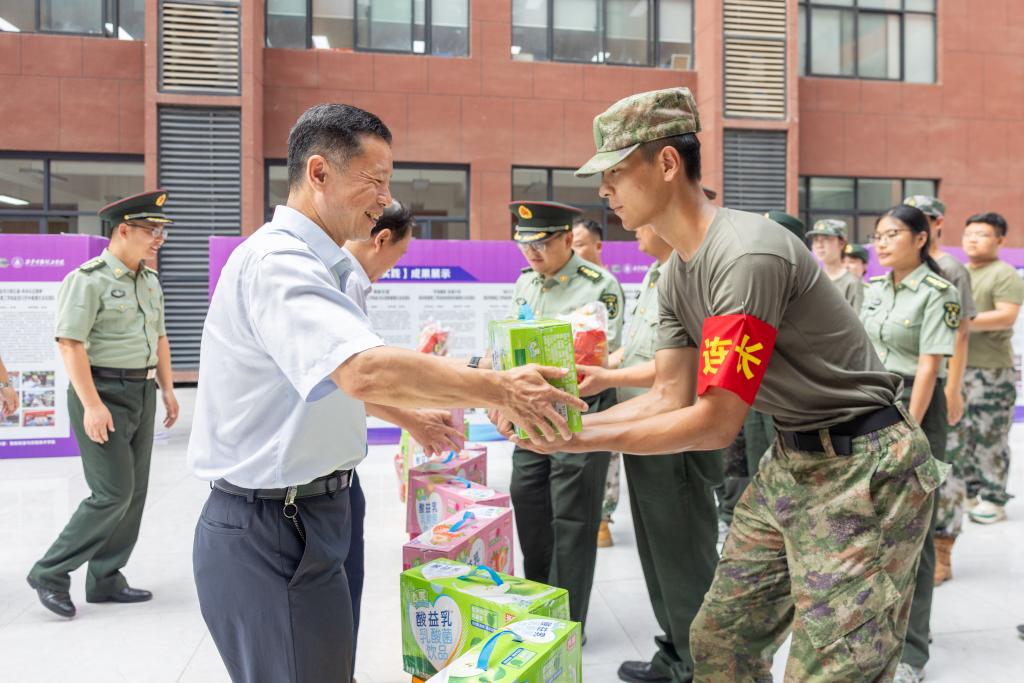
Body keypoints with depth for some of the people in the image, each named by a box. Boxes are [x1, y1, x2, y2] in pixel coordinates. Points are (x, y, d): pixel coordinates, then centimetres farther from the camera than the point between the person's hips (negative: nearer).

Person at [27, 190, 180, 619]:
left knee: (134, 493, 10)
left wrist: (167, 388, 16)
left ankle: (105, 580, 22)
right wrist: (92, 404, -22)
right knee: (114, 493, -8)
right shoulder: (88, 279, -12)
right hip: (103, 393, -8)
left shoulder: (150, 280, 13)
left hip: (142, 394, 8)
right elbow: (69, 343, -17)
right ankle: (50, 573, 11)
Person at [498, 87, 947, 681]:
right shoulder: (675, 275, 4)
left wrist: (576, 437, -21)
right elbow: (672, 398, 3)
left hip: (860, 469, -9)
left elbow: (716, 424, -25)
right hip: (790, 461, 9)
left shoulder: (747, 254, -26)